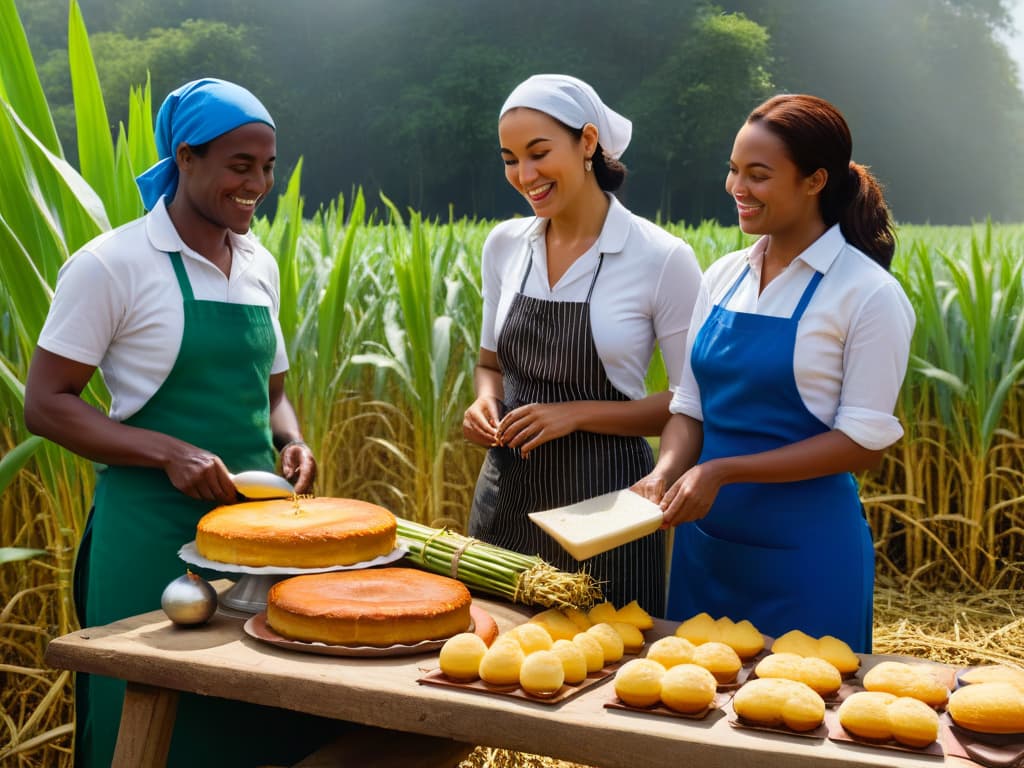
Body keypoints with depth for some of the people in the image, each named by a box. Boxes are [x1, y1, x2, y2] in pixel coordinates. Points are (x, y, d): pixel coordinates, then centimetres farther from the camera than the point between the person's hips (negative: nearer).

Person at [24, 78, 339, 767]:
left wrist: (292, 443, -3)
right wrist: (170, 453, -20)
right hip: (156, 530, -5)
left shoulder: (261, 265, 10)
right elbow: (44, 405, -9)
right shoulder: (110, 265, -9)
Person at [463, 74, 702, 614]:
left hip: (601, 498, -4)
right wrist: (486, 402, -5)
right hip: (508, 492, 5)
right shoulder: (504, 245, 3)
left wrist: (578, 413, -17)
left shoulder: (663, 259, -11)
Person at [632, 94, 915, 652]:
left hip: (806, 550, -5)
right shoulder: (723, 277, 5)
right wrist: (666, 472, -12)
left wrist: (724, 471, -19)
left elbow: (863, 442, -13)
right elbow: (689, 405, 8)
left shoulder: (867, 293, -11)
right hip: (706, 539, 5)